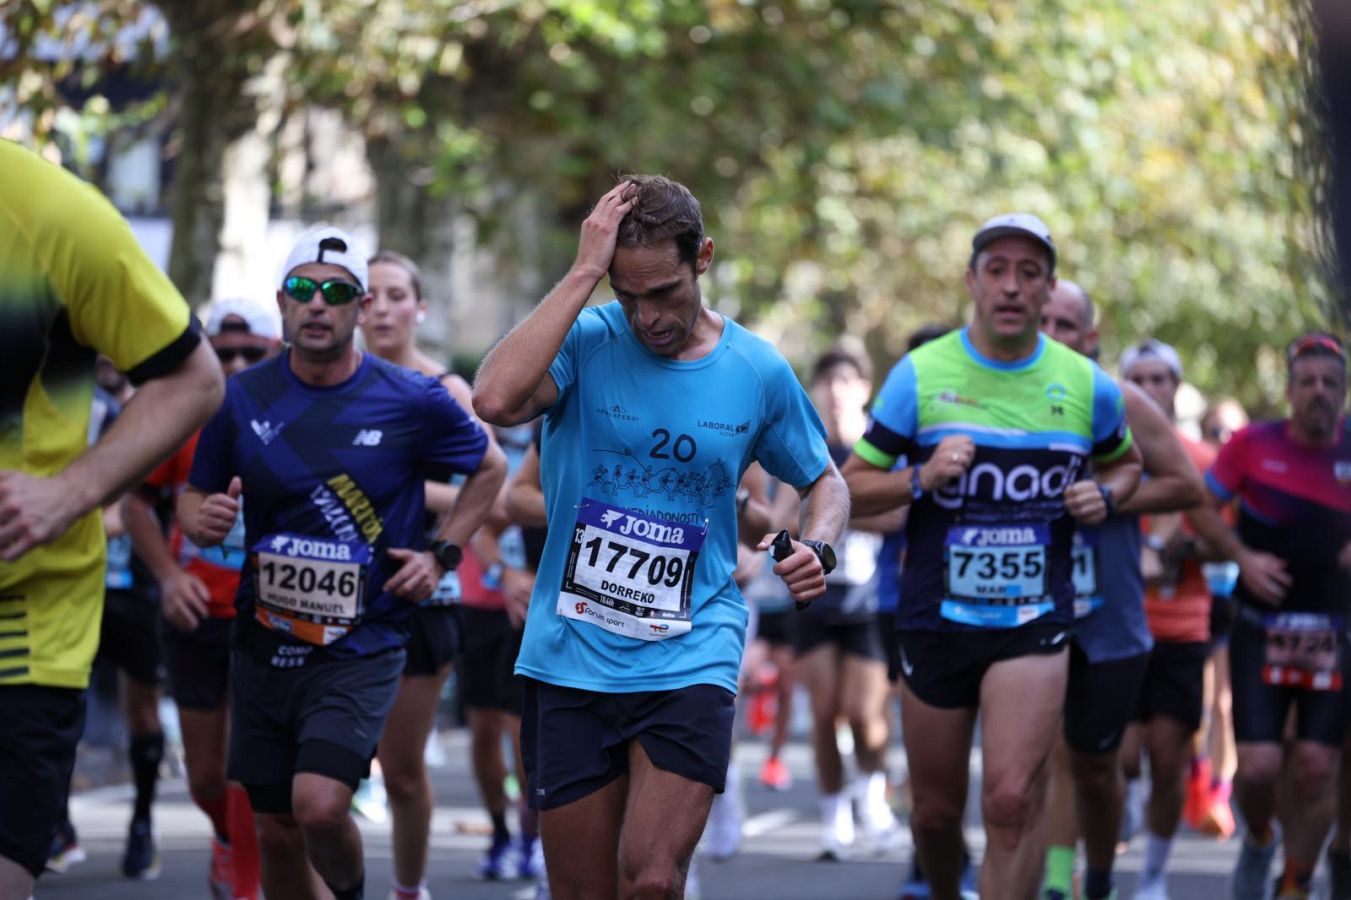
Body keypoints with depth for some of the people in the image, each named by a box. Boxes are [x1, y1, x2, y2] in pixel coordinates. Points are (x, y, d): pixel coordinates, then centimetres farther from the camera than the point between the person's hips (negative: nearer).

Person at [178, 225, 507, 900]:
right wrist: (201, 520, -12)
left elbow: (489, 468, 11)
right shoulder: (243, 397, 0)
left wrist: (441, 555, 0)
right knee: (275, 833, 8)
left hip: (362, 647, -3)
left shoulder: (411, 402, -6)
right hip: (263, 643, 3)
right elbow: (194, 494, 11)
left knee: (320, 805, -21)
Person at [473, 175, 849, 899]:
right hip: (570, 657, 0)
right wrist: (583, 273, -22)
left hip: (691, 659, 0)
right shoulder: (585, 341, -5)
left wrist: (818, 548, -4)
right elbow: (495, 399, -27)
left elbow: (823, 480, 19)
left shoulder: (759, 372, 2)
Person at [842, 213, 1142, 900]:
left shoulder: (1087, 385, 2)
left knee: (1012, 801, -17)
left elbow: (1126, 462, 22)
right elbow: (849, 488, 1)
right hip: (935, 620, 1)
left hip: (1035, 623, -1)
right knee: (935, 811, 11)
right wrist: (921, 479, -18)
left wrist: (1104, 496, -1)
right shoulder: (919, 374, -3)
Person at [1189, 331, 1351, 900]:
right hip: (1261, 631, -1)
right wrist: (1243, 556, -12)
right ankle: (1259, 838, 25)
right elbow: (1203, 507, 3)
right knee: (1258, 764, -9)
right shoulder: (1253, 444, -4)